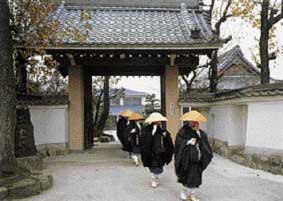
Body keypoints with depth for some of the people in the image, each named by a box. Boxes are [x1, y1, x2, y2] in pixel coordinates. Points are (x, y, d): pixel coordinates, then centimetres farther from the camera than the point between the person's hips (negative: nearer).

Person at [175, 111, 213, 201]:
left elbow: (205, 143, -3)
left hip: (198, 160, 5)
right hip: (187, 159, -5)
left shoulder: (200, 132, 8)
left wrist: (199, 134, -13)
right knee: (189, 177, -4)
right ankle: (184, 193, 16)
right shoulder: (183, 131, -6)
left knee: (196, 177, 11)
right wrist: (187, 142, -23)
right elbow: (178, 143, -11)